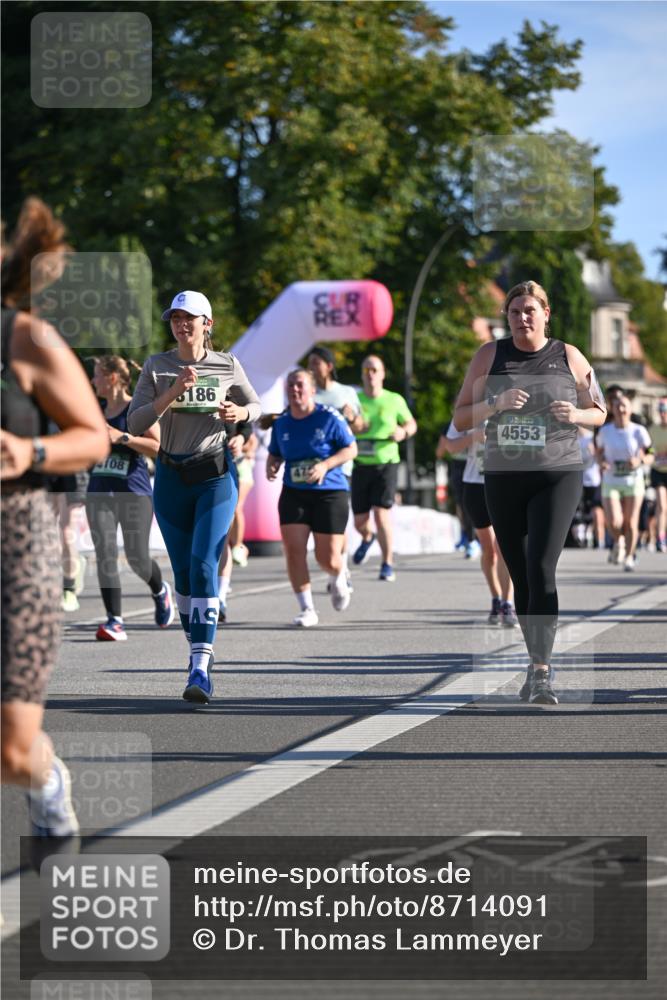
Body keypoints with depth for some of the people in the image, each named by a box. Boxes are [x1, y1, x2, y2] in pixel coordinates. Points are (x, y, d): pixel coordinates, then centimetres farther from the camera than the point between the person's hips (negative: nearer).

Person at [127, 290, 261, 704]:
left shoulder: (227, 365, -1)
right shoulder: (157, 366, 0)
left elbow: (256, 406, 14)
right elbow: (135, 424, -8)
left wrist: (240, 412, -9)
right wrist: (173, 393, -21)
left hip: (216, 476, -2)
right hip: (172, 479, 3)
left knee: (204, 565, -17)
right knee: (183, 572, 10)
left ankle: (200, 669, -21)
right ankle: (199, 647, 32)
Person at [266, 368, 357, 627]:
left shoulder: (329, 418, -7)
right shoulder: (281, 423, 5)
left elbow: (351, 449, -3)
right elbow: (274, 454, 19)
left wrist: (325, 465, -18)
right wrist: (271, 467, -4)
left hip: (330, 493, -3)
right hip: (293, 493, 3)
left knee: (328, 559, -1)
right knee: (293, 551, -11)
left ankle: (338, 578, 37)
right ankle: (307, 609, 0)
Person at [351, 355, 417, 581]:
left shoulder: (394, 400, 3)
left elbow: (411, 423, 16)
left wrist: (403, 432, -7)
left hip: (386, 464, -2)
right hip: (360, 466, 2)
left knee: (381, 513, -16)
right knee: (359, 520, 7)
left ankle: (387, 565, -7)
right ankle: (368, 538, 44)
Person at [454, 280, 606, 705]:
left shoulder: (569, 357, 3)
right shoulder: (490, 355, 5)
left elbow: (599, 413, 12)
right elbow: (461, 418, 5)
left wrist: (576, 414, -10)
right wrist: (496, 404, -14)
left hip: (558, 476, -3)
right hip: (503, 478, 3)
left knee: (541, 569, -18)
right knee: (520, 576, 7)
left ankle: (542, 672, -20)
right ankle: (537, 664, 22)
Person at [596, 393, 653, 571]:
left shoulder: (639, 431, -5)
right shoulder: (605, 431, 0)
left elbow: (650, 456, -1)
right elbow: (599, 452, 14)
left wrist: (640, 461, -23)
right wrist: (601, 462, -8)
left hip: (633, 482, 0)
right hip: (611, 482, 0)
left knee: (631, 523, -2)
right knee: (614, 523, -13)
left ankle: (630, 557, 17)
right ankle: (617, 542, 21)